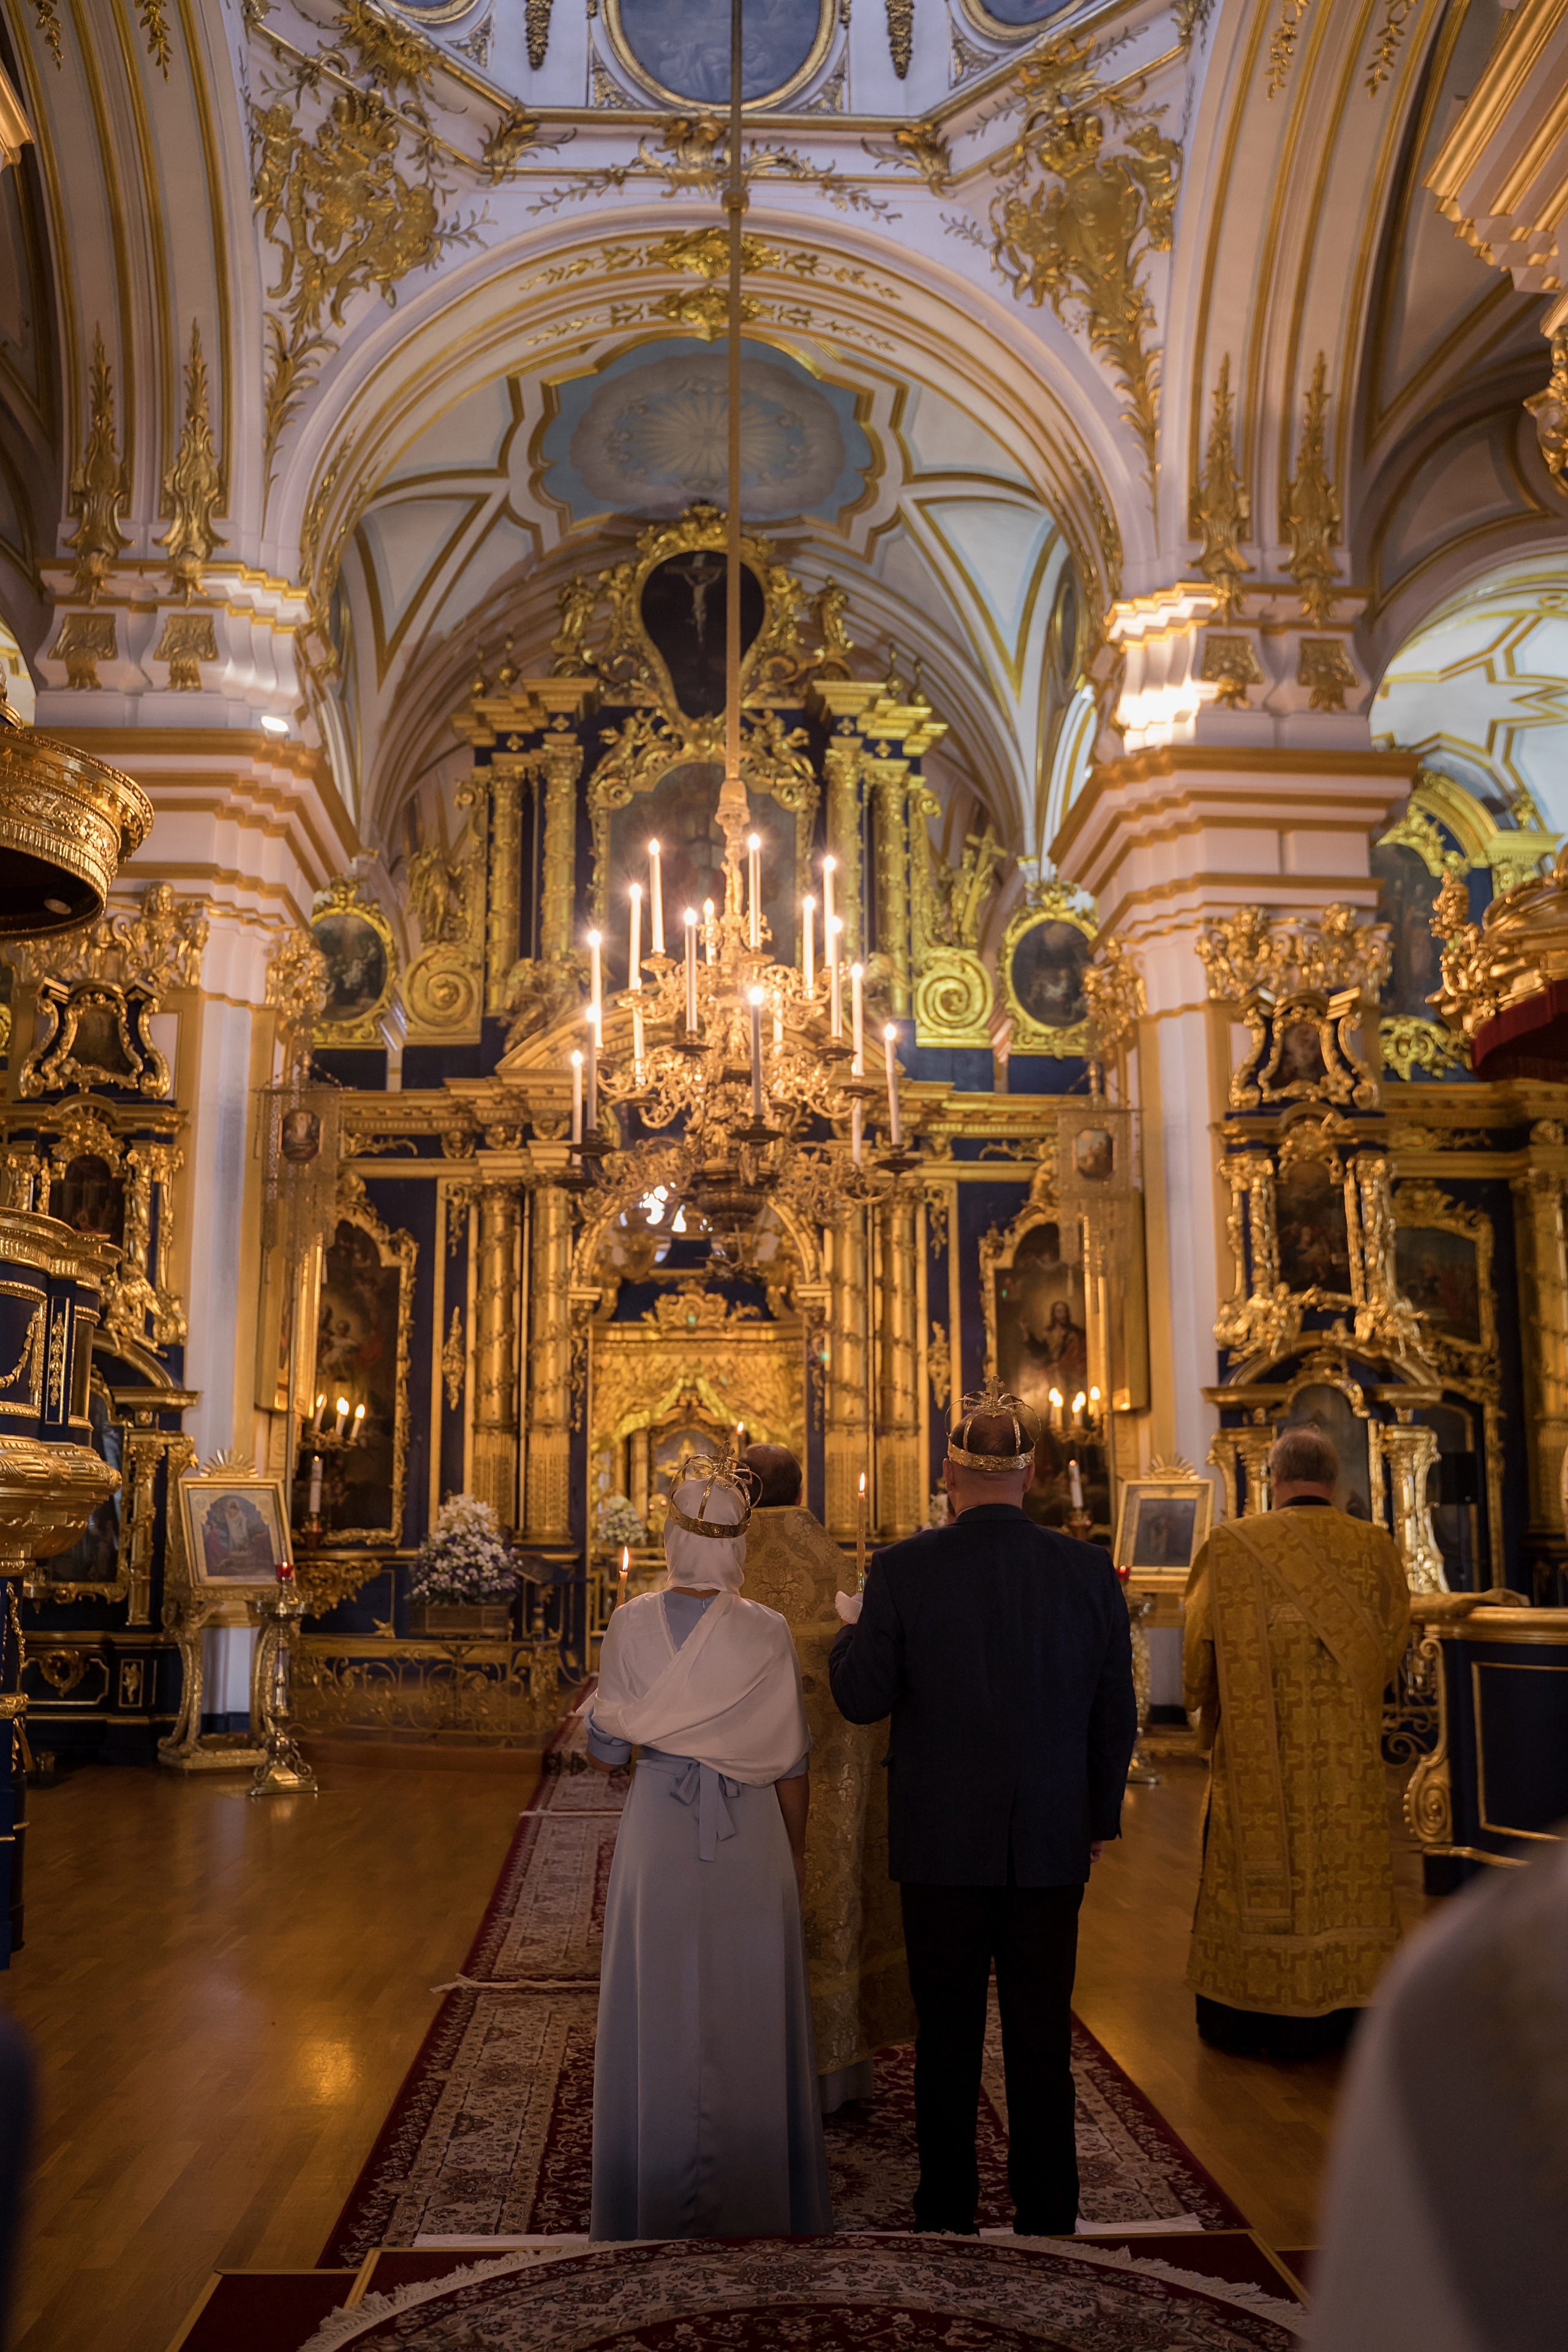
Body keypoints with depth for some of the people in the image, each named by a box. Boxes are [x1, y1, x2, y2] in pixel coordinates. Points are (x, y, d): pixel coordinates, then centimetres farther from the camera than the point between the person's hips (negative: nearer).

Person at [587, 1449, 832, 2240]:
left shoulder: (633, 1625, -11)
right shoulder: (768, 1634, -11)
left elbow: (606, 1750, -5)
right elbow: (790, 1762, -4)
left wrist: (594, 1707, 16)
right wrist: (796, 1848, 11)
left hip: (658, 1830, 0)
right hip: (750, 1836, 0)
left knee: (657, 2005, 12)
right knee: (747, 2009, 12)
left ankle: (656, 2202, 22)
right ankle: (757, 2196, 24)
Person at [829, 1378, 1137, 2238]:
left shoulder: (902, 1570, -12)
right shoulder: (1089, 1570, -4)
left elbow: (863, 1698, -7)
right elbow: (1116, 1715, 2)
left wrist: (852, 1630, 12)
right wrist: (1101, 1817, 15)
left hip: (942, 1844, -1)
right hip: (1052, 1844, 2)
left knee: (947, 2037, 13)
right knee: (1042, 2037, 12)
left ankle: (947, 2209, 24)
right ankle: (1048, 2215, 21)